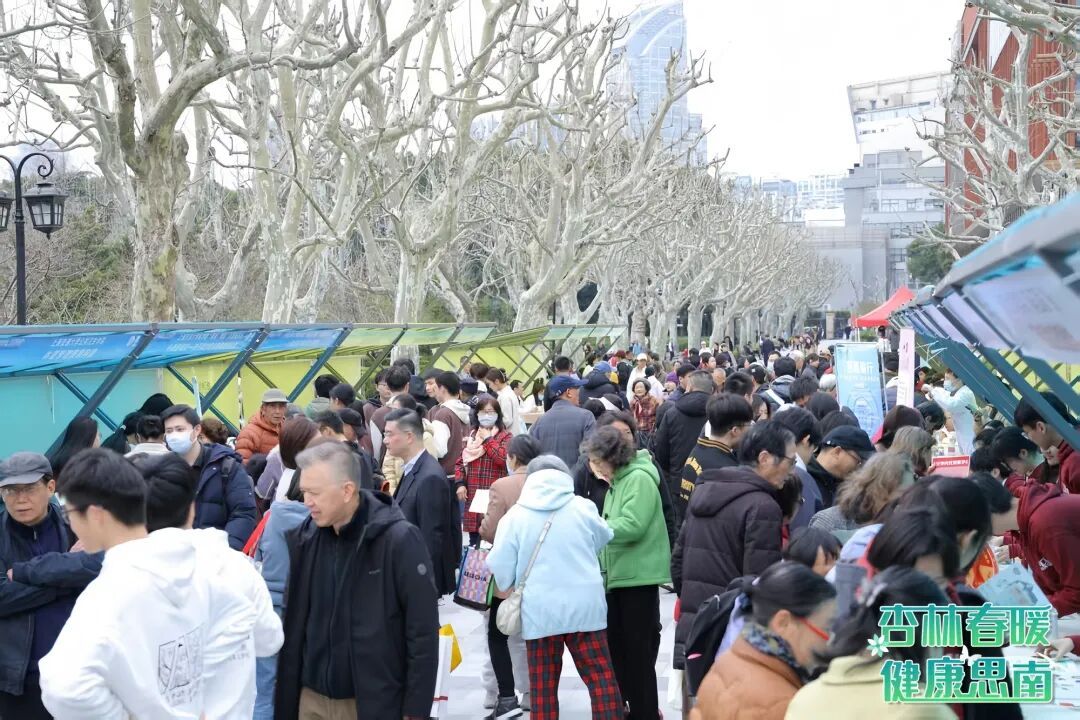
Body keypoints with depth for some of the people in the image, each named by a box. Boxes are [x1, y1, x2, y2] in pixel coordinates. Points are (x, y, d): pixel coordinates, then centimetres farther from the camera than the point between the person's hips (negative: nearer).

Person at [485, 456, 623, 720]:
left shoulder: (515, 516, -2)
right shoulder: (583, 507, 1)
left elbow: (500, 570, -2)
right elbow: (604, 539, 20)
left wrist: (510, 586, 20)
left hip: (540, 612, 0)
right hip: (585, 607, 1)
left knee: (542, 688, 8)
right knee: (601, 677, 9)